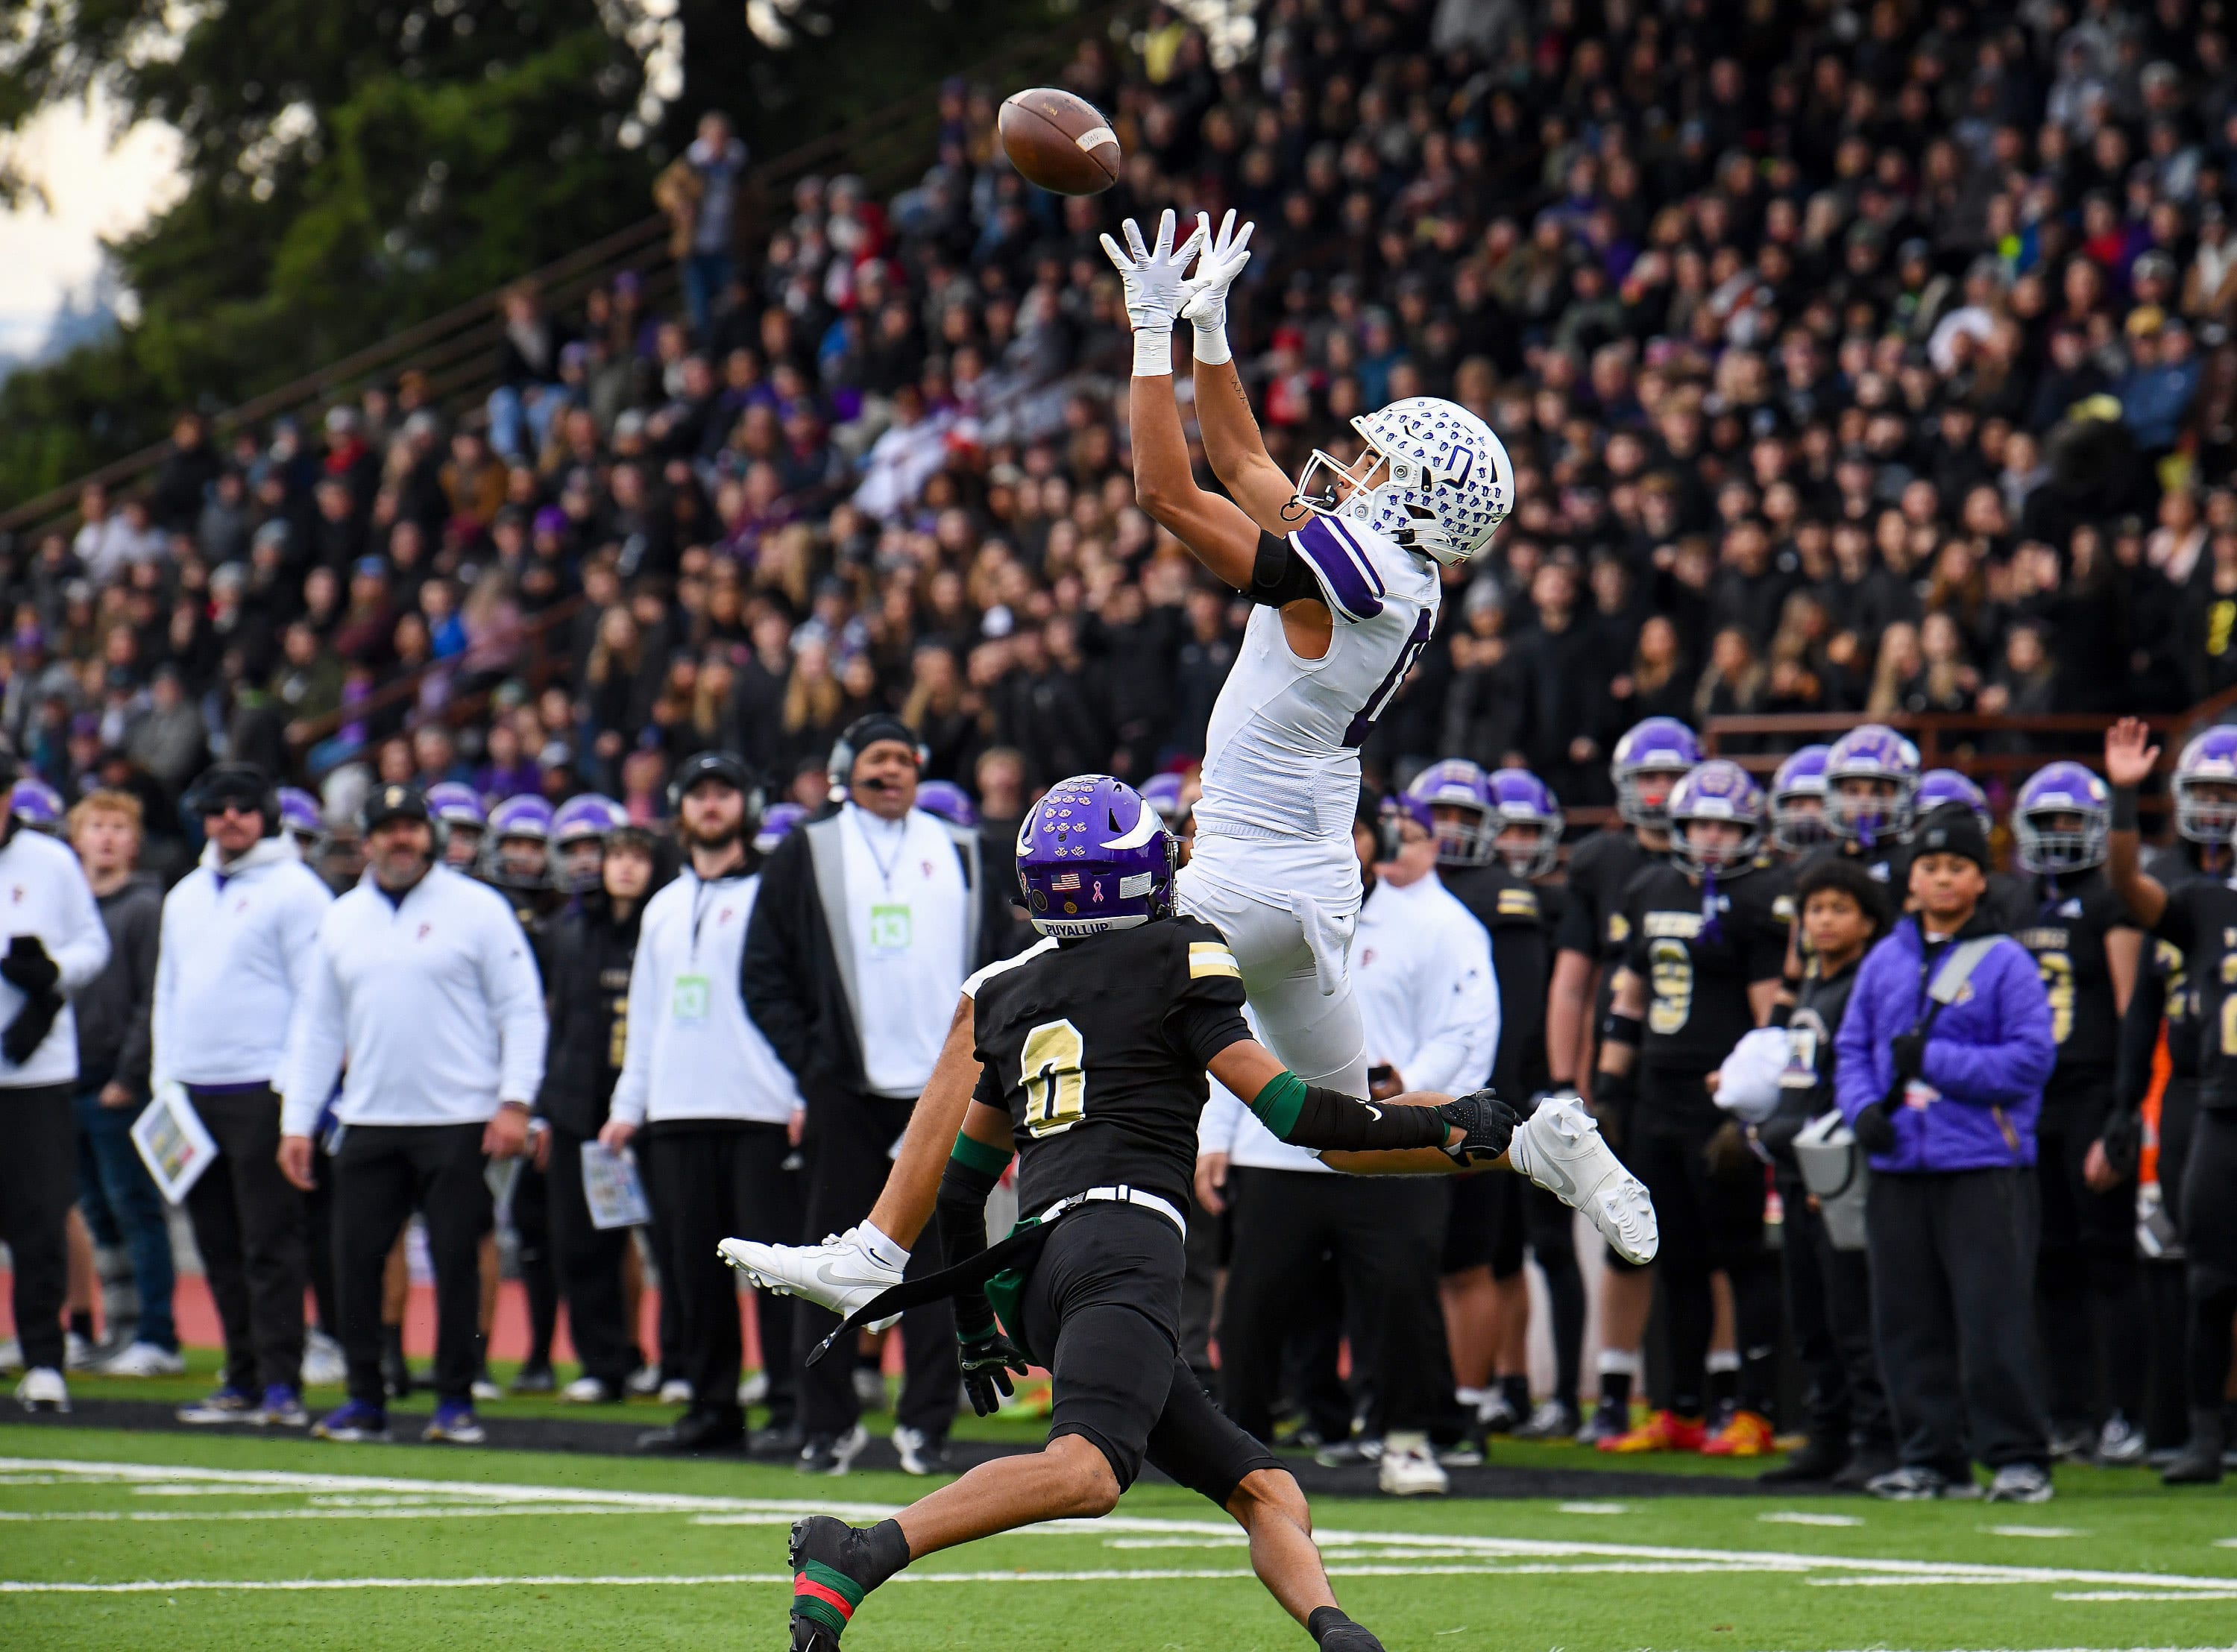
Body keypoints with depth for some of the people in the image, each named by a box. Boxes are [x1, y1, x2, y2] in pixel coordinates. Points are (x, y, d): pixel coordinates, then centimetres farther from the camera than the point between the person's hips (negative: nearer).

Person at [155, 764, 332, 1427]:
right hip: (193, 1091, 7)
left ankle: (281, 1383, -8)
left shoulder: (296, 890, -3)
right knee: (218, 1244, 8)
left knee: (271, 1243, -8)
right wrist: (164, 1076, 13)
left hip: (263, 1091, -7)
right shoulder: (186, 895, 19)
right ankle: (241, 1380, 12)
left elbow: (316, 993, -7)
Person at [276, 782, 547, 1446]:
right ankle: (365, 1400, 9)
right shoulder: (341, 919, 13)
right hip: (369, 1121, 4)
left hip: (458, 1120, -4)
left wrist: (515, 1100, -12)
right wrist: (296, 1121, 9)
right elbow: (318, 1027, 16)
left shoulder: (477, 909, 0)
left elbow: (522, 1010, -2)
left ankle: (455, 1401, 7)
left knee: (456, 1260, -2)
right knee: (356, 1259, 0)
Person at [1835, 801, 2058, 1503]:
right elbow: (1852, 1049, 16)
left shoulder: (2005, 963, -3)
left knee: (1994, 1318, -7)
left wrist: (1932, 1061, -13)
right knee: (1909, 1323, 8)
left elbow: (2031, 1057, -9)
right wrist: (1863, 1107, -4)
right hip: (1899, 1168, 5)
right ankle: (1930, 1457, 16)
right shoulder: (1885, 962, 13)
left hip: (1984, 1163, -5)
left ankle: (2019, 1457, 0)